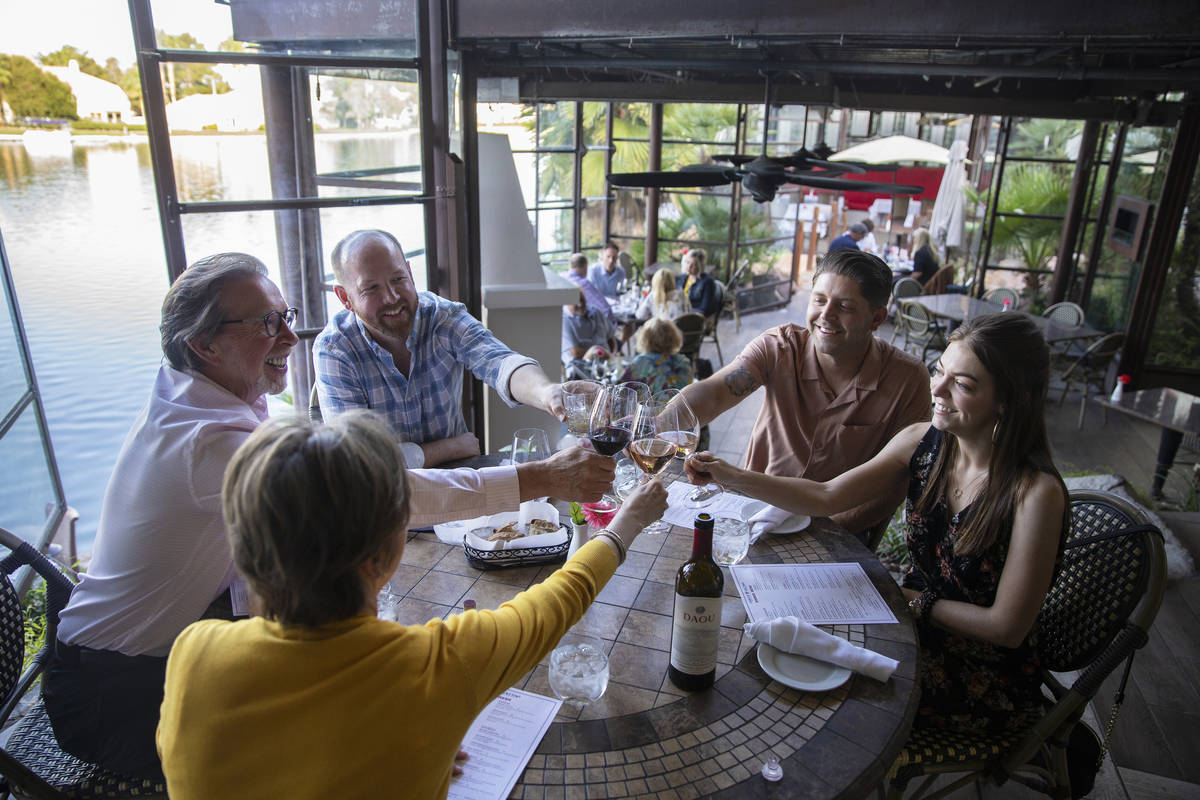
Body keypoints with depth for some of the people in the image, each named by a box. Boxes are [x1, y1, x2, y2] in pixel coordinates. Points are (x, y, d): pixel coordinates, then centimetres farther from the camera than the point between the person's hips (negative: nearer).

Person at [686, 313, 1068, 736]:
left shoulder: (1036, 493, -26)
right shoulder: (923, 441, -9)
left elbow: (1007, 627, -20)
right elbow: (827, 497, -6)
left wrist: (916, 600, -9)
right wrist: (731, 475, -15)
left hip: (985, 682, -5)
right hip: (919, 628, 5)